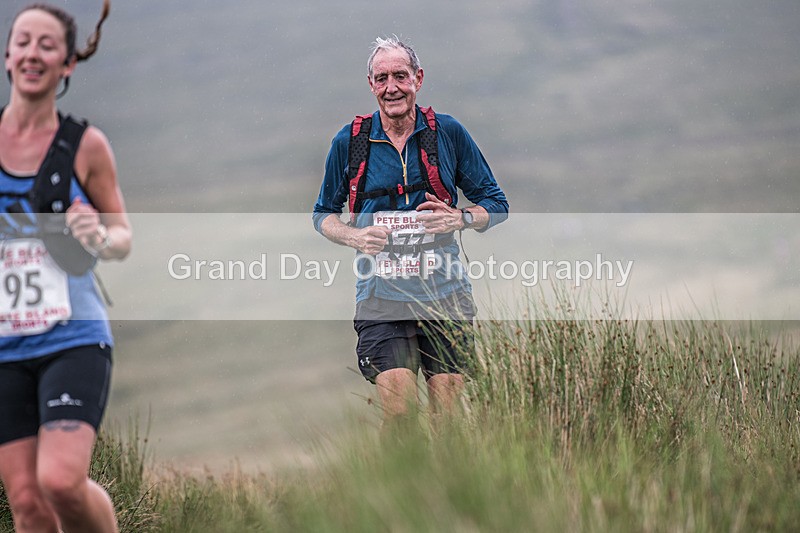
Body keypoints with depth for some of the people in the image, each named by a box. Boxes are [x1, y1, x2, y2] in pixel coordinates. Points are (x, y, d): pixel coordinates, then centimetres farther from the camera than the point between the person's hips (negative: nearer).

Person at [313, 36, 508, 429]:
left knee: (448, 417, 1)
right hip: (381, 297, -1)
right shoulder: (349, 141, 4)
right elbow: (324, 214, 16)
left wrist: (460, 219, -10)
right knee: (399, 411, -15)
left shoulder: (448, 132, 4)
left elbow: (496, 205, 10)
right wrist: (354, 237, -5)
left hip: (444, 294, 1)